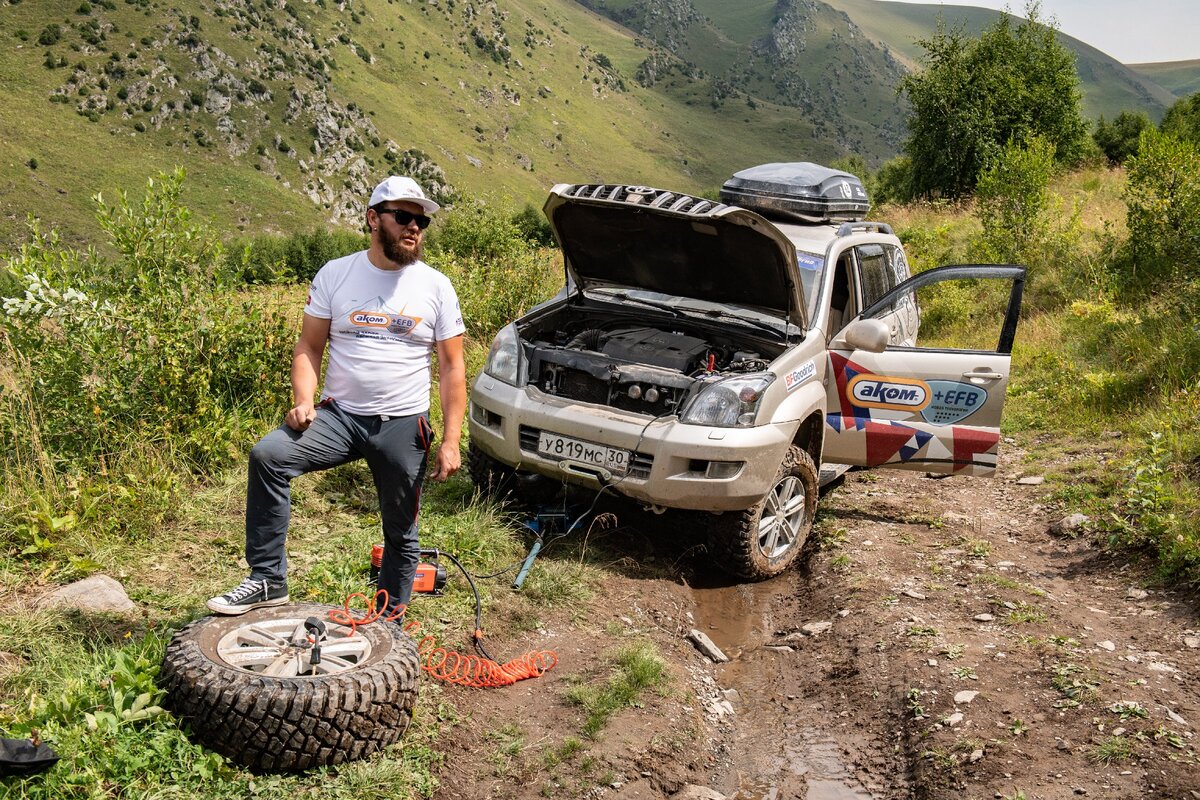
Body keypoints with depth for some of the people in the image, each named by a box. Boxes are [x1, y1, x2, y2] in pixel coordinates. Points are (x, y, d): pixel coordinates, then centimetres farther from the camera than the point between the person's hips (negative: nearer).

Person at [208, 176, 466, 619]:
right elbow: (309, 345, 6)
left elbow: (452, 368, 2)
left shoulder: (436, 287, 2)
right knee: (267, 455, -24)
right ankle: (267, 579, -13)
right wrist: (303, 399, -13)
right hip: (339, 415, 0)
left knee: (401, 532, 8)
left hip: (404, 425, 0)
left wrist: (451, 441, -6)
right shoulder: (335, 275, 3)